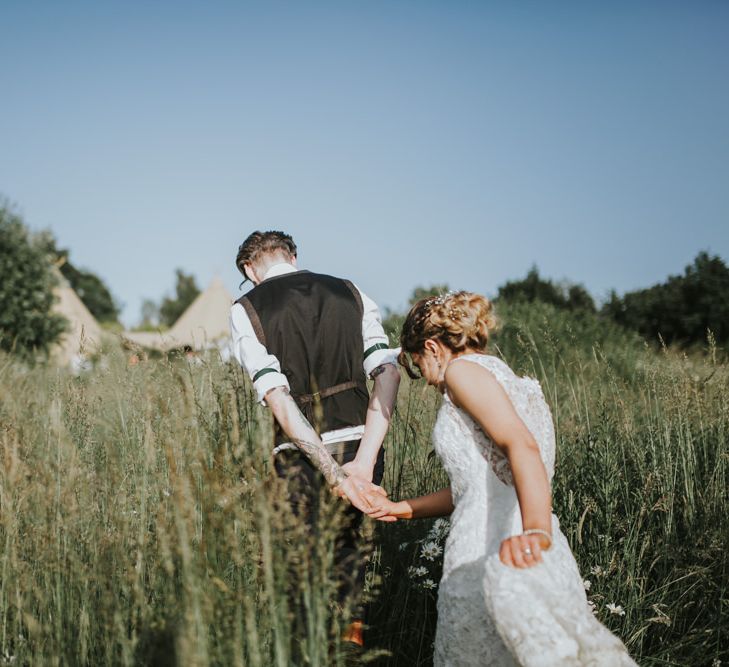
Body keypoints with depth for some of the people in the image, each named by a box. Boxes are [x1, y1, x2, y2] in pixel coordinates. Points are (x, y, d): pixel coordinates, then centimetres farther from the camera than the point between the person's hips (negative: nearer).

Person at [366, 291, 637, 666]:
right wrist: (403, 509, 35)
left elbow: (522, 444, -18)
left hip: (489, 561, -9)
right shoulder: (509, 382, 26)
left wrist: (536, 529, -32)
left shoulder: (463, 368, -1)